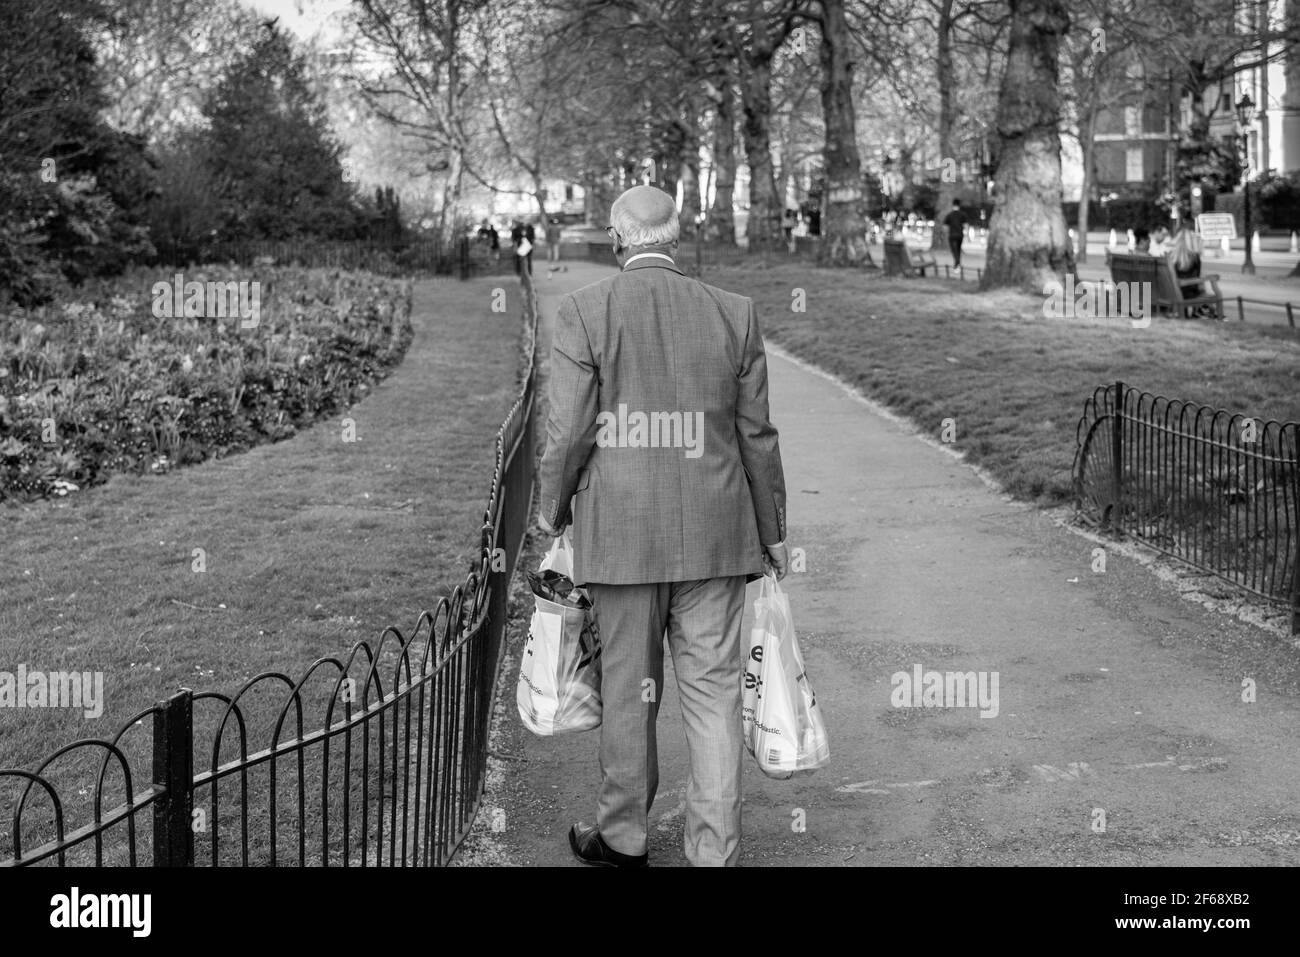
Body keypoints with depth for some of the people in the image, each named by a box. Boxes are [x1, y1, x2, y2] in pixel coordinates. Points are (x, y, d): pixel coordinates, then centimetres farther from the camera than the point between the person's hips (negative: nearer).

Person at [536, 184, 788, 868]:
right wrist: (772, 530, 14)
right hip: (717, 531, 1)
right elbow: (755, 434, 5)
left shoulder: (582, 312, -6)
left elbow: (569, 432, -8)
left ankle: (623, 838, 27)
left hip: (620, 533, -1)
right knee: (713, 690, 7)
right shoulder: (735, 315, 1)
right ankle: (714, 850, 11)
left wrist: (551, 512, 9)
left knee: (628, 689, 12)